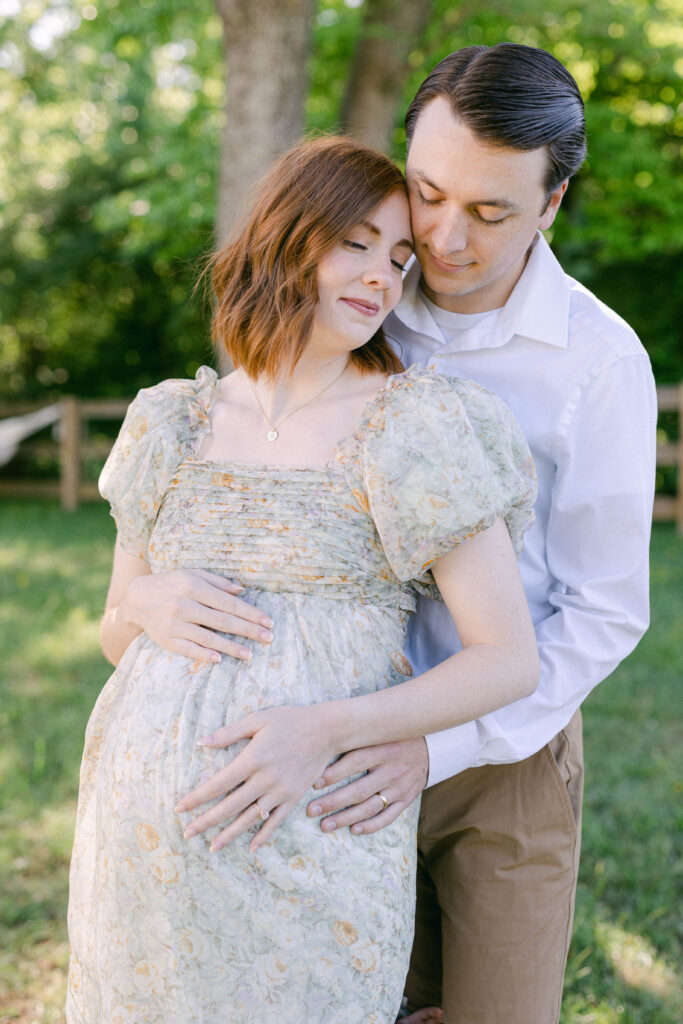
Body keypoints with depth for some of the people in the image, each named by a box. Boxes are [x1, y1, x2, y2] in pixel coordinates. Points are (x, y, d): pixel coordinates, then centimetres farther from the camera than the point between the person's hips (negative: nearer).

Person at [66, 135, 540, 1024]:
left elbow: (511, 659, -8)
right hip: (145, 842, 4)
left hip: (311, 842, -4)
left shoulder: (415, 425, -6)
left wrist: (330, 730, -20)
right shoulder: (175, 425, 7)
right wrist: (150, 601, -9)